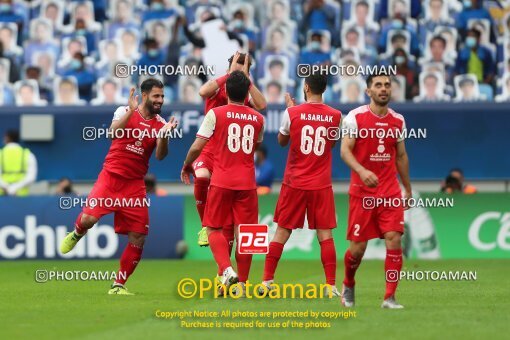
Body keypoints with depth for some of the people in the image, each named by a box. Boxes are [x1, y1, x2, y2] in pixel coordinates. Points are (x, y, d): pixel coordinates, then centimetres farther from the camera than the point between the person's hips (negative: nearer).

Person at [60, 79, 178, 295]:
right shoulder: (125, 111, -2)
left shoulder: (160, 124, 4)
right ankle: (76, 234, 17)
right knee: (89, 219, -21)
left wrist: (165, 134, -24)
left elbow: (160, 156, -7)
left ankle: (118, 285, 11)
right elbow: (114, 131, -21)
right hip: (111, 177, -3)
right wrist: (131, 111, -30)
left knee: (138, 239, -3)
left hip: (135, 184, 3)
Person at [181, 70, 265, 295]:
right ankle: (241, 283, 7)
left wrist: (187, 166, 11)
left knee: (214, 229, 6)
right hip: (247, 182, 3)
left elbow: (197, 147, -6)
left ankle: (227, 270, -17)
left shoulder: (216, 114, -5)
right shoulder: (257, 119, 6)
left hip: (222, 182, -3)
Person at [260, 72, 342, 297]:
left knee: (282, 231, 7)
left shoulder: (292, 113, -7)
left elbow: (281, 141, 10)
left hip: (295, 183, 0)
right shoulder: (335, 116, -3)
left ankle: (267, 281, 7)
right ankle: (331, 286, -1)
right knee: (325, 234, 3)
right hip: (321, 185, 0)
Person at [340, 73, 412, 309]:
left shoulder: (398, 120, 8)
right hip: (362, 191, -3)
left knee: (394, 240, -12)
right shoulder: (355, 117, -6)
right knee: (358, 247, 1)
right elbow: (345, 150, -14)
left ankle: (389, 298, -7)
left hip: (390, 192, 3)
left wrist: (408, 190, 21)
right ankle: (348, 285, 31)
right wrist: (362, 171, -32)